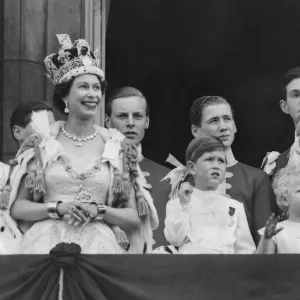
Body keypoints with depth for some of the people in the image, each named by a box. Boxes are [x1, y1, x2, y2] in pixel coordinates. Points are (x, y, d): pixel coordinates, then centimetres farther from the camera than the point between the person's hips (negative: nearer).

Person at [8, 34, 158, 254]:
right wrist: (58, 208, -8)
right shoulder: (43, 143, 6)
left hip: (99, 247, 1)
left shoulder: (118, 147, 7)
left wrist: (98, 211, -9)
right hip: (48, 245, 0)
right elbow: (17, 207, 6)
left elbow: (135, 218, 7)